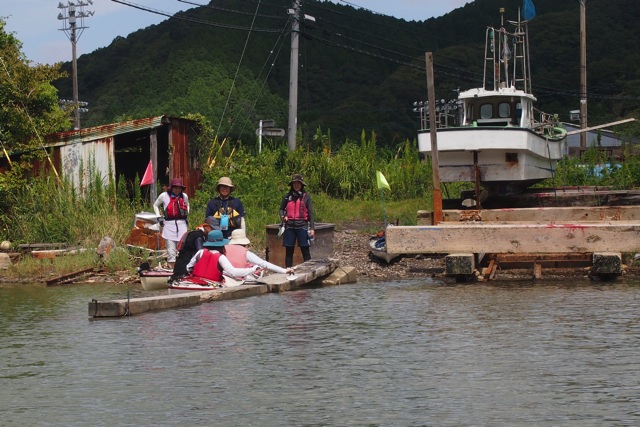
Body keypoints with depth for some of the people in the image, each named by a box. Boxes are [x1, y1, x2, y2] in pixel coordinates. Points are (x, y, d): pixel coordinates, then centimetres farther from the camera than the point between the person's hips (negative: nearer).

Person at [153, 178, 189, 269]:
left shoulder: (184, 196, 8)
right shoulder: (164, 196, 3)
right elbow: (155, 205, 19)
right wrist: (159, 217, 9)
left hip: (182, 224, 2)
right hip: (169, 224, -2)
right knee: (171, 251, -4)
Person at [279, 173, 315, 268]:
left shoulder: (306, 196, 2)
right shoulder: (287, 196, 7)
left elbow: (310, 213, 1)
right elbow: (281, 209, 17)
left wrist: (312, 228, -5)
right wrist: (282, 216, -6)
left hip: (302, 226, -2)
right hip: (290, 226, 2)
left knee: (305, 250, -2)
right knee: (289, 251, 6)